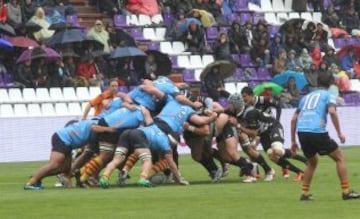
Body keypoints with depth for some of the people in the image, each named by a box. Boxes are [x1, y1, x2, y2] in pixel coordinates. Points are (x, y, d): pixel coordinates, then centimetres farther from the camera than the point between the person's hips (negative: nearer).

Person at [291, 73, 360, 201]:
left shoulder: (306, 97, 27)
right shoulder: (328, 95, 11)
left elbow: (294, 119, 22)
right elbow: (332, 111, -10)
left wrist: (293, 141, 26)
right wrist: (339, 133, -8)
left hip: (301, 132, 5)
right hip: (317, 132, -5)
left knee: (312, 162, 28)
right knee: (340, 158, 9)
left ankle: (305, 194, 20)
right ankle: (346, 192, 1)